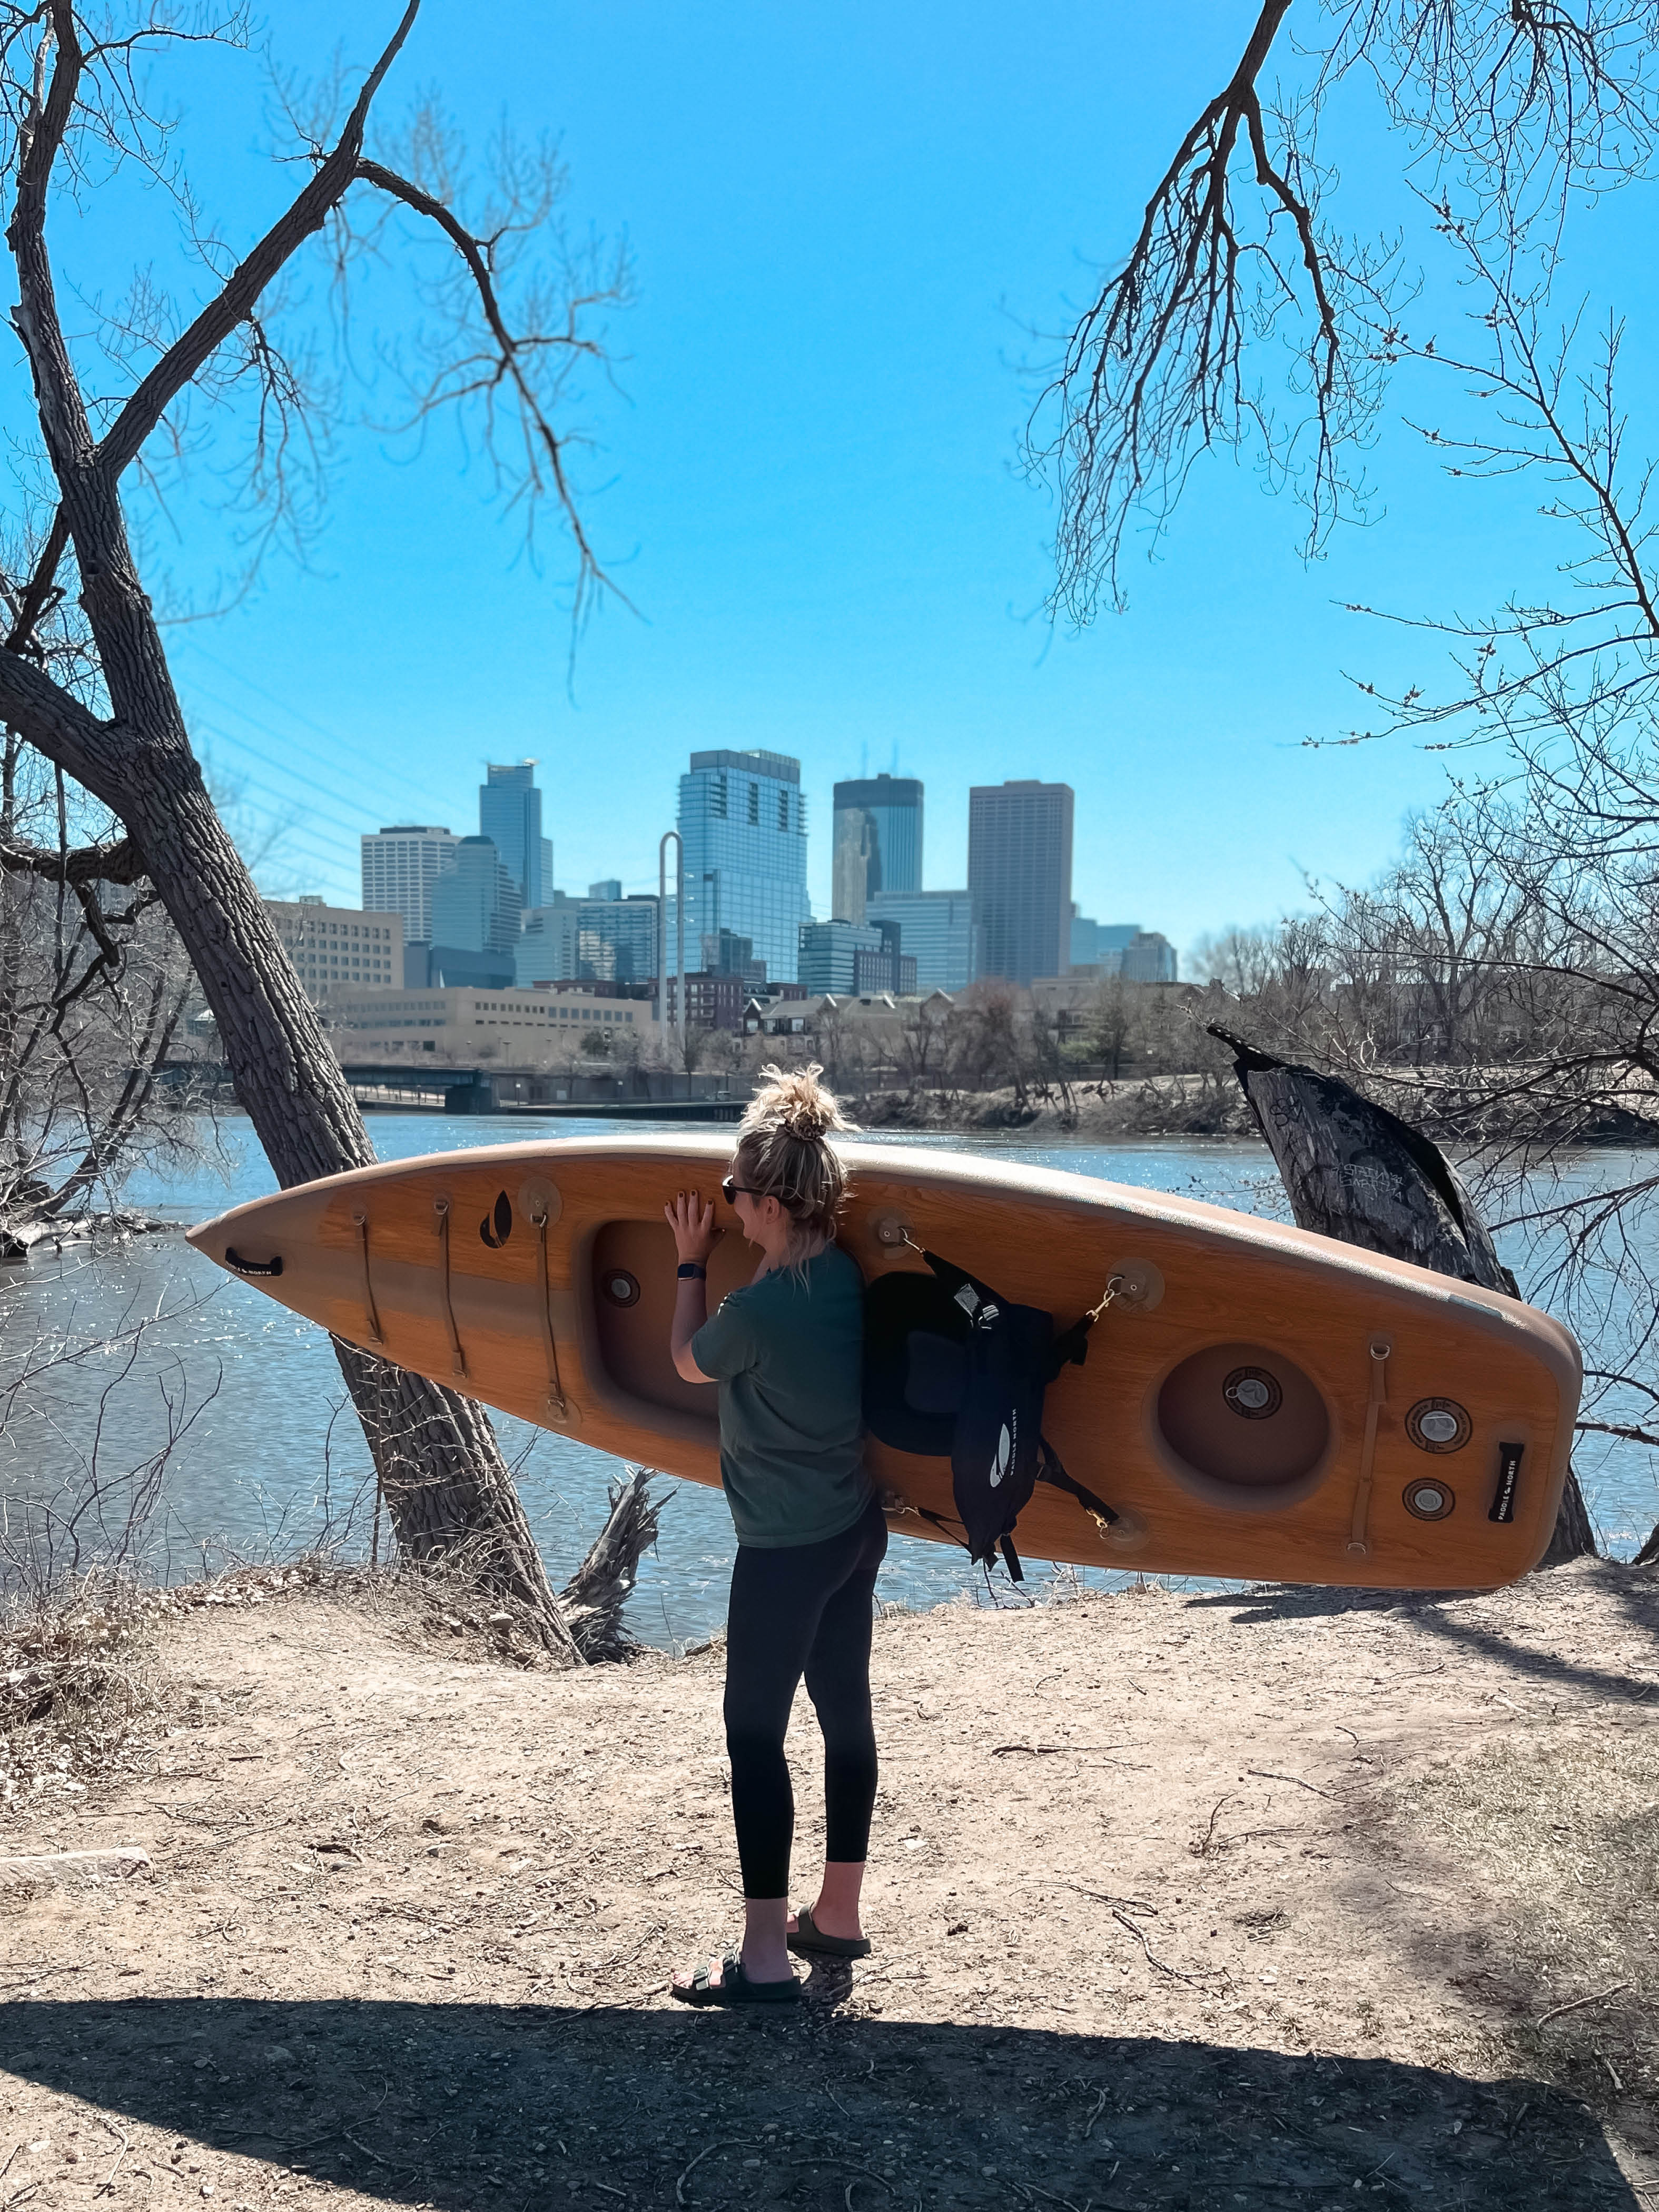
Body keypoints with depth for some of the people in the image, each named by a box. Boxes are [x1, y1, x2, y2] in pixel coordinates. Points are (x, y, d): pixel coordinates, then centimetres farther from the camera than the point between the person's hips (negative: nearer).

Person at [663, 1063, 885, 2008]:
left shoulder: (759, 1309, -25)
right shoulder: (845, 1271, -2)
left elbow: (690, 1361, -3)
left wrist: (693, 1260, 6)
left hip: (786, 1549, -9)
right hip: (856, 1529, 9)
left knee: (755, 1730, 2)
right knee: (846, 1710, 17)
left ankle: (767, 1957, 8)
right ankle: (837, 1916, 32)